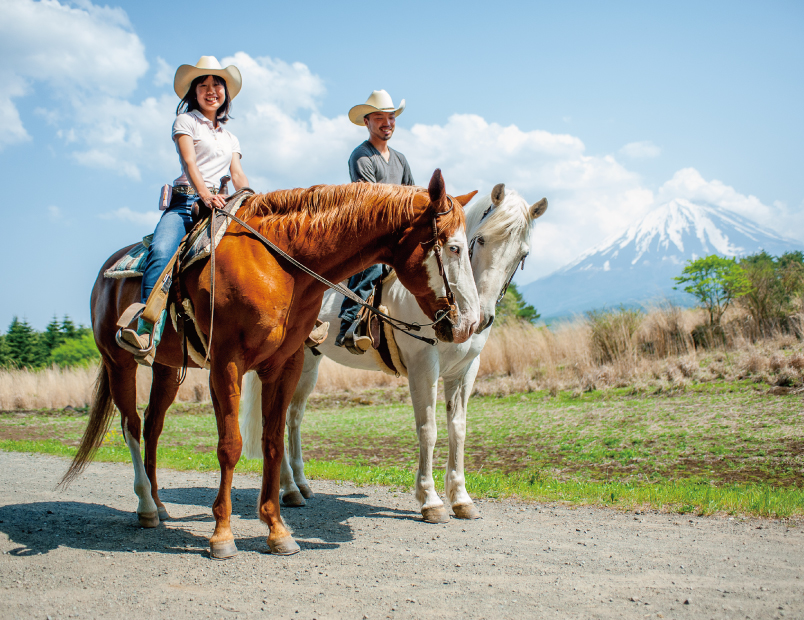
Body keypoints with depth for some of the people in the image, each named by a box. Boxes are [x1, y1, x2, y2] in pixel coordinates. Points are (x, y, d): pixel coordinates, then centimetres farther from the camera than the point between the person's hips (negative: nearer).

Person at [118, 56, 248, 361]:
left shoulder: (230, 138, 29)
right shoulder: (185, 121, 12)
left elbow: (238, 175, 18)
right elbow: (189, 162, -4)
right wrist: (204, 194, -23)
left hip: (221, 204, 5)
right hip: (186, 201, -5)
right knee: (161, 251, -33)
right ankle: (149, 330, -44)